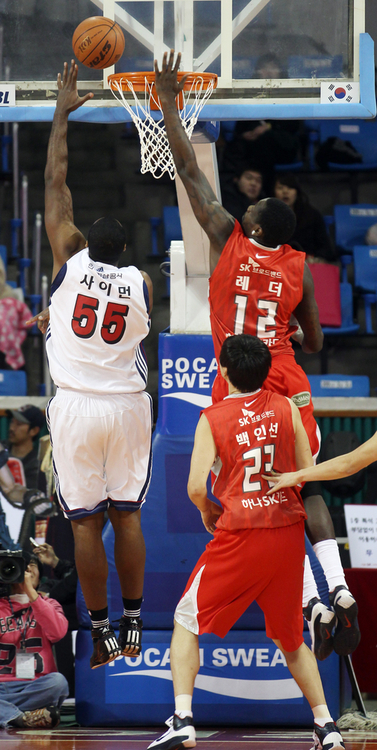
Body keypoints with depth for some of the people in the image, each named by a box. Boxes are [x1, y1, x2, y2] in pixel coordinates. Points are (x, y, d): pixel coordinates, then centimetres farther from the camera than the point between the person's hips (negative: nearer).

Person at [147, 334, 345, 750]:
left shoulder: (213, 419, -7)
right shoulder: (286, 409, 2)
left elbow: (196, 487, -11)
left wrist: (208, 511, 10)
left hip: (239, 535, -4)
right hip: (288, 532, 4)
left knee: (187, 621, 11)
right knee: (289, 634, 20)